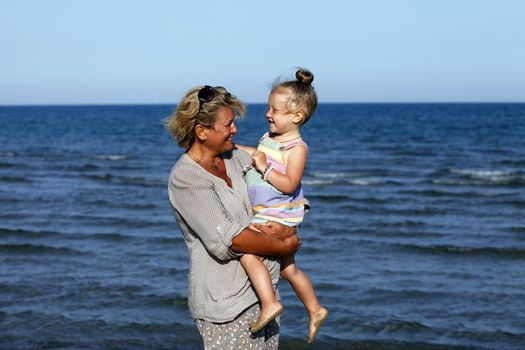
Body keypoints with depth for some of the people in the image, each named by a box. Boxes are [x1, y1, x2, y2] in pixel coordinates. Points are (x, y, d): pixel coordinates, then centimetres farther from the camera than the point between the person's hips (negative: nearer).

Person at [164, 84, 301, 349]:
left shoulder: (236, 156, 7)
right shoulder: (185, 178, -14)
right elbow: (225, 238, -22)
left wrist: (286, 227, -11)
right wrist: (282, 247, -13)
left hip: (264, 287, 7)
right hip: (226, 302, -7)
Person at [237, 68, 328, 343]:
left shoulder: (297, 148, -18)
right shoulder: (269, 137, 8)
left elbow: (289, 184, -26)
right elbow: (259, 156, 30)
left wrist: (265, 168, -26)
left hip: (278, 216, -9)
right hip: (264, 215, 9)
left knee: (246, 252, -23)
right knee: (288, 268, 18)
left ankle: (269, 303, -21)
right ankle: (315, 310, 31)